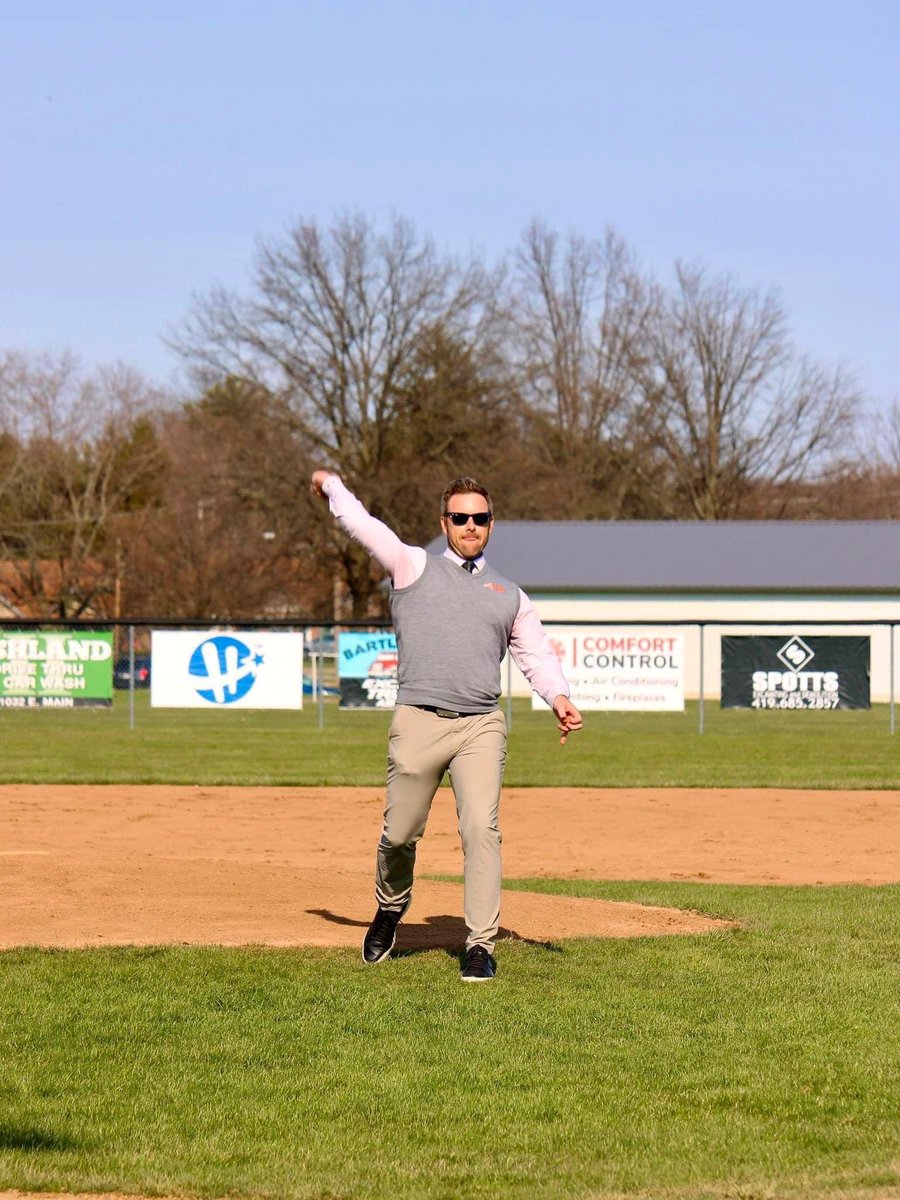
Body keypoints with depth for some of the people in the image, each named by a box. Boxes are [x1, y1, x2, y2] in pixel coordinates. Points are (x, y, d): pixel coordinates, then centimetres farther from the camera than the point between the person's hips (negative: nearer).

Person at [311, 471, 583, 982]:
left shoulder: (510, 596, 20)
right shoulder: (413, 566, 13)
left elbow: (538, 654, 14)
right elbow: (361, 522, 8)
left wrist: (559, 698, -4)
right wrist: (331, 484, 23)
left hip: (482, 728, 1)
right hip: (419, 723, -1)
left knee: (482, 829, -13)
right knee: (400, 833, 4)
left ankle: (482, 946, -12)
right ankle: (390, 911, 34)